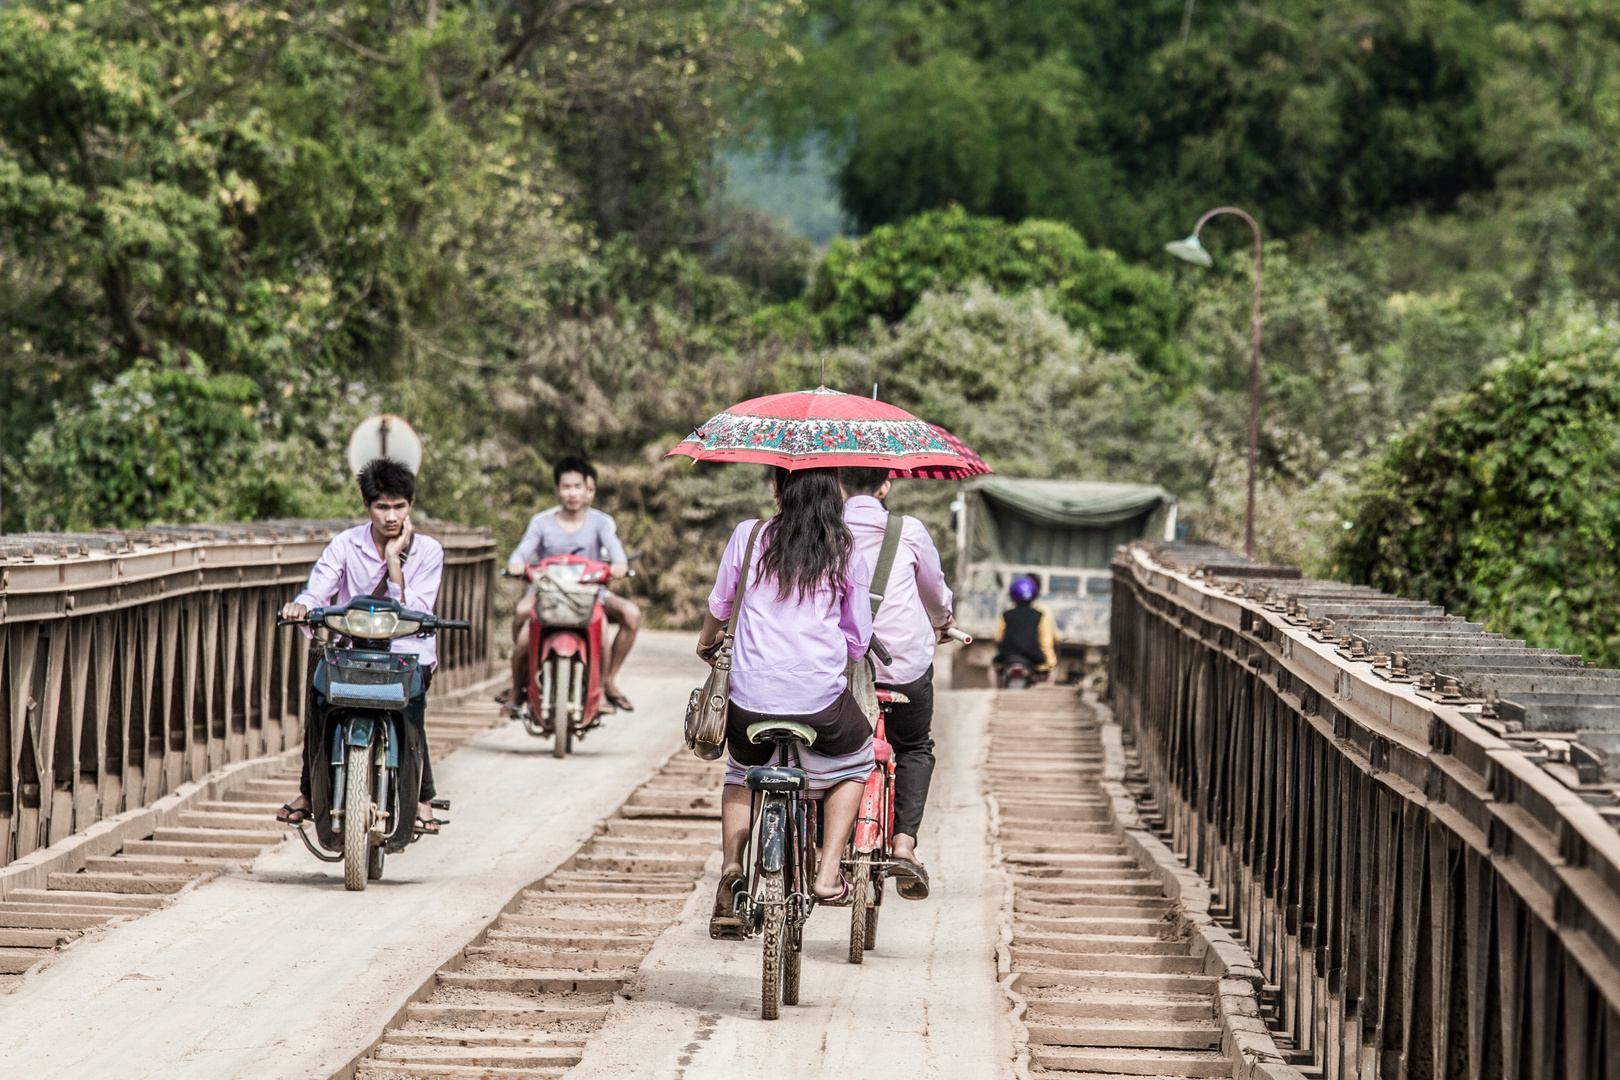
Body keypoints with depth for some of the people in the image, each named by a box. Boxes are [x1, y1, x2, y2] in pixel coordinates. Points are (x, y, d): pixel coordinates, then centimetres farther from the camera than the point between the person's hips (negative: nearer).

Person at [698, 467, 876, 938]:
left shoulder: (748, 537, 2)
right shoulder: (847, 554, 1)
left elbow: (719, 604, 14)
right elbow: (858, 642, 5)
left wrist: (707, 641, 36)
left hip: (750, 697, 1)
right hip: (822, 698, -1)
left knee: (741, 774, 31)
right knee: (855, 763, 30)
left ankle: (731, 868, 10)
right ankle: (828, 873, 16)